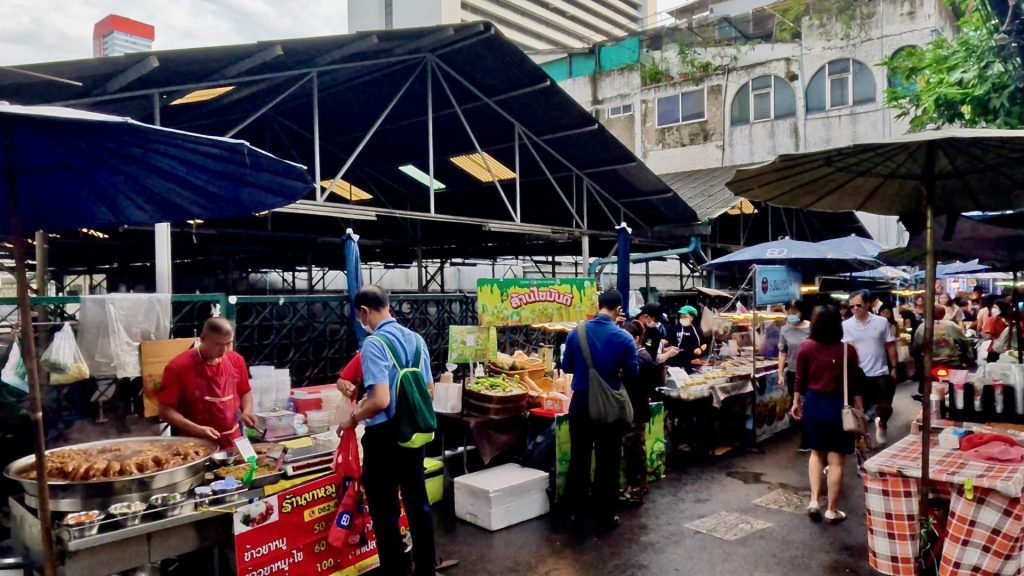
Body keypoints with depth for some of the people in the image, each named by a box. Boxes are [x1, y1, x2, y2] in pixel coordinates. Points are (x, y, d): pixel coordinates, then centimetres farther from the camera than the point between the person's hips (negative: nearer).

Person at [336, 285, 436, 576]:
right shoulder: (416, 339, 4)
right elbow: (429, 390, 11)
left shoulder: (374, 344, -18)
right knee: (417, 502, 18)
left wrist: (353, 418, -9)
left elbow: (380, 400, -26)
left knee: (385, 511, 7)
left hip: (385, 435, -7)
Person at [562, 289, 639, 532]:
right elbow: (632, 373, -4)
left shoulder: (576, 332, -6)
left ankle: (575, 513, 22)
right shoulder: (624, 338, -13)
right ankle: (606, 518, 17)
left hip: (580, 403, 2)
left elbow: (566, 366, 4)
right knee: (607, 462, 9)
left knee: (579, 459, 13)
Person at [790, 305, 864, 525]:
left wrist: (796, 402, 14)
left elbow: (800, 379, 1)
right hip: (838, 404, -2)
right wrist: (860, 410, 6)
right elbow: (854, 384, -5)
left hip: (813, 402, 2)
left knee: (816, 452, 20)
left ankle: (814, 500, 12)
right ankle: (832, 510, 15)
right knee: (836, 459, 6)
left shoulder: (806, 347, -7)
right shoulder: (848, 349, -11)